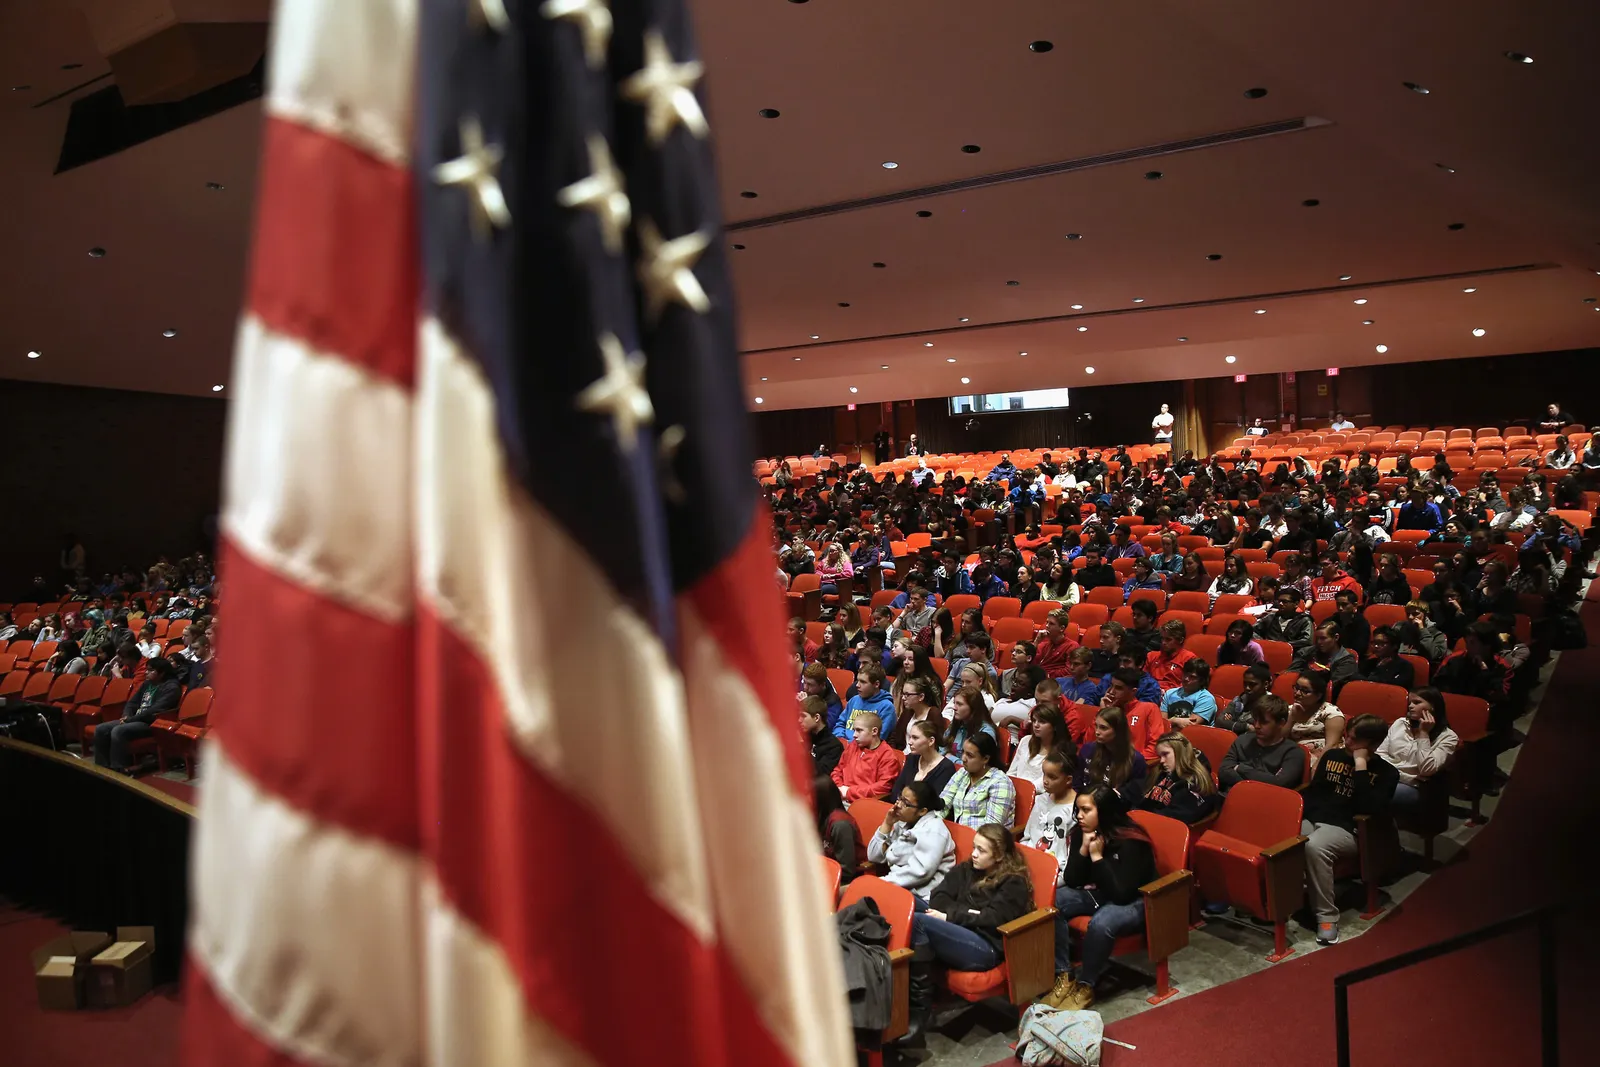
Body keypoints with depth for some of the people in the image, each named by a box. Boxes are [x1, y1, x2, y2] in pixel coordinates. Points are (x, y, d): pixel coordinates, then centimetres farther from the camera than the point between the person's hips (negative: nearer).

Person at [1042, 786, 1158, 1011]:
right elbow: (1072, 881, -5)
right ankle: (1063, 977, -14)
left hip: (1132, 902, -6)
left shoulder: (1131, 842, -23)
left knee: (1100, 923, -37)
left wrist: (1097, 856, -26)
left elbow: (1121, 894, -27)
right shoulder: (1080, 832, -5)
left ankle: (1086, 987, -14)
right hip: (1096, 893, 6)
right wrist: (1083, 849, -20)